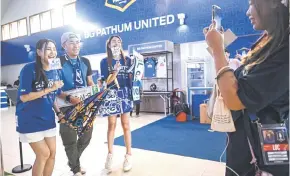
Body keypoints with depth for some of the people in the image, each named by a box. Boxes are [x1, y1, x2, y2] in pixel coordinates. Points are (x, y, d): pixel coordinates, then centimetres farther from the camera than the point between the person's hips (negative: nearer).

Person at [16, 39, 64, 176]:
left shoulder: (54, 72, 2)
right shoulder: (29, 69, -16)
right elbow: (24, 97, -20)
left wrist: (59, 111, -2)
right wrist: (50, 88, -23)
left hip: (48, 119, 6)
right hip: (30, 120, -6)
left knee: (52, 154, 11)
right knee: (43, 154, 0)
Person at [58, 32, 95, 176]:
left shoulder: (85, 62, 8)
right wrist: (68, 98, -28)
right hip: (67, 106, -5)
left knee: (87, 135, 15)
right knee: (70, 139, 8)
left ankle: (73, 161, 41)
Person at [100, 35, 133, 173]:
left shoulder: (127, 60, 7)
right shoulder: (105, 61, 3)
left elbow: (132, 78, 8)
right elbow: (106, 82, -4)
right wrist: (115, 72, -19)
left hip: (125, 94, 1)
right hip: (111, 95, -1)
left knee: (126, 125, 4)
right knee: (111, 125, 5)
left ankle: (128, 155, 14)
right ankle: (110, 154, 20)